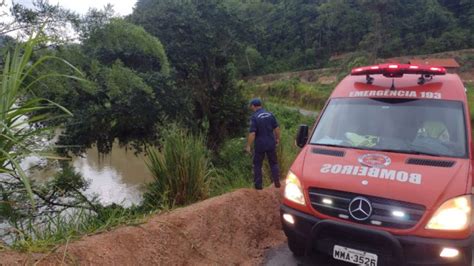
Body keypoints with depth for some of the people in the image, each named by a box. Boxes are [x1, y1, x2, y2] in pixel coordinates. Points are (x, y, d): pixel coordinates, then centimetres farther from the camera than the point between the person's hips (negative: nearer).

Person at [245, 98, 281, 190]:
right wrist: (277, 139, 16)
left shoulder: (254, 117, -15)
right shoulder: (270, 114, 0)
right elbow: (276, 128, 3)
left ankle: (258, 185, 14)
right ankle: (277, 183, 19)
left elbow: (252, 133, -19)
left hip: (260, 145, -4)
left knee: (257, 165, 10)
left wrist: (248, 146, -12)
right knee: (273, 163, 16)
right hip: (271, 144, 4)